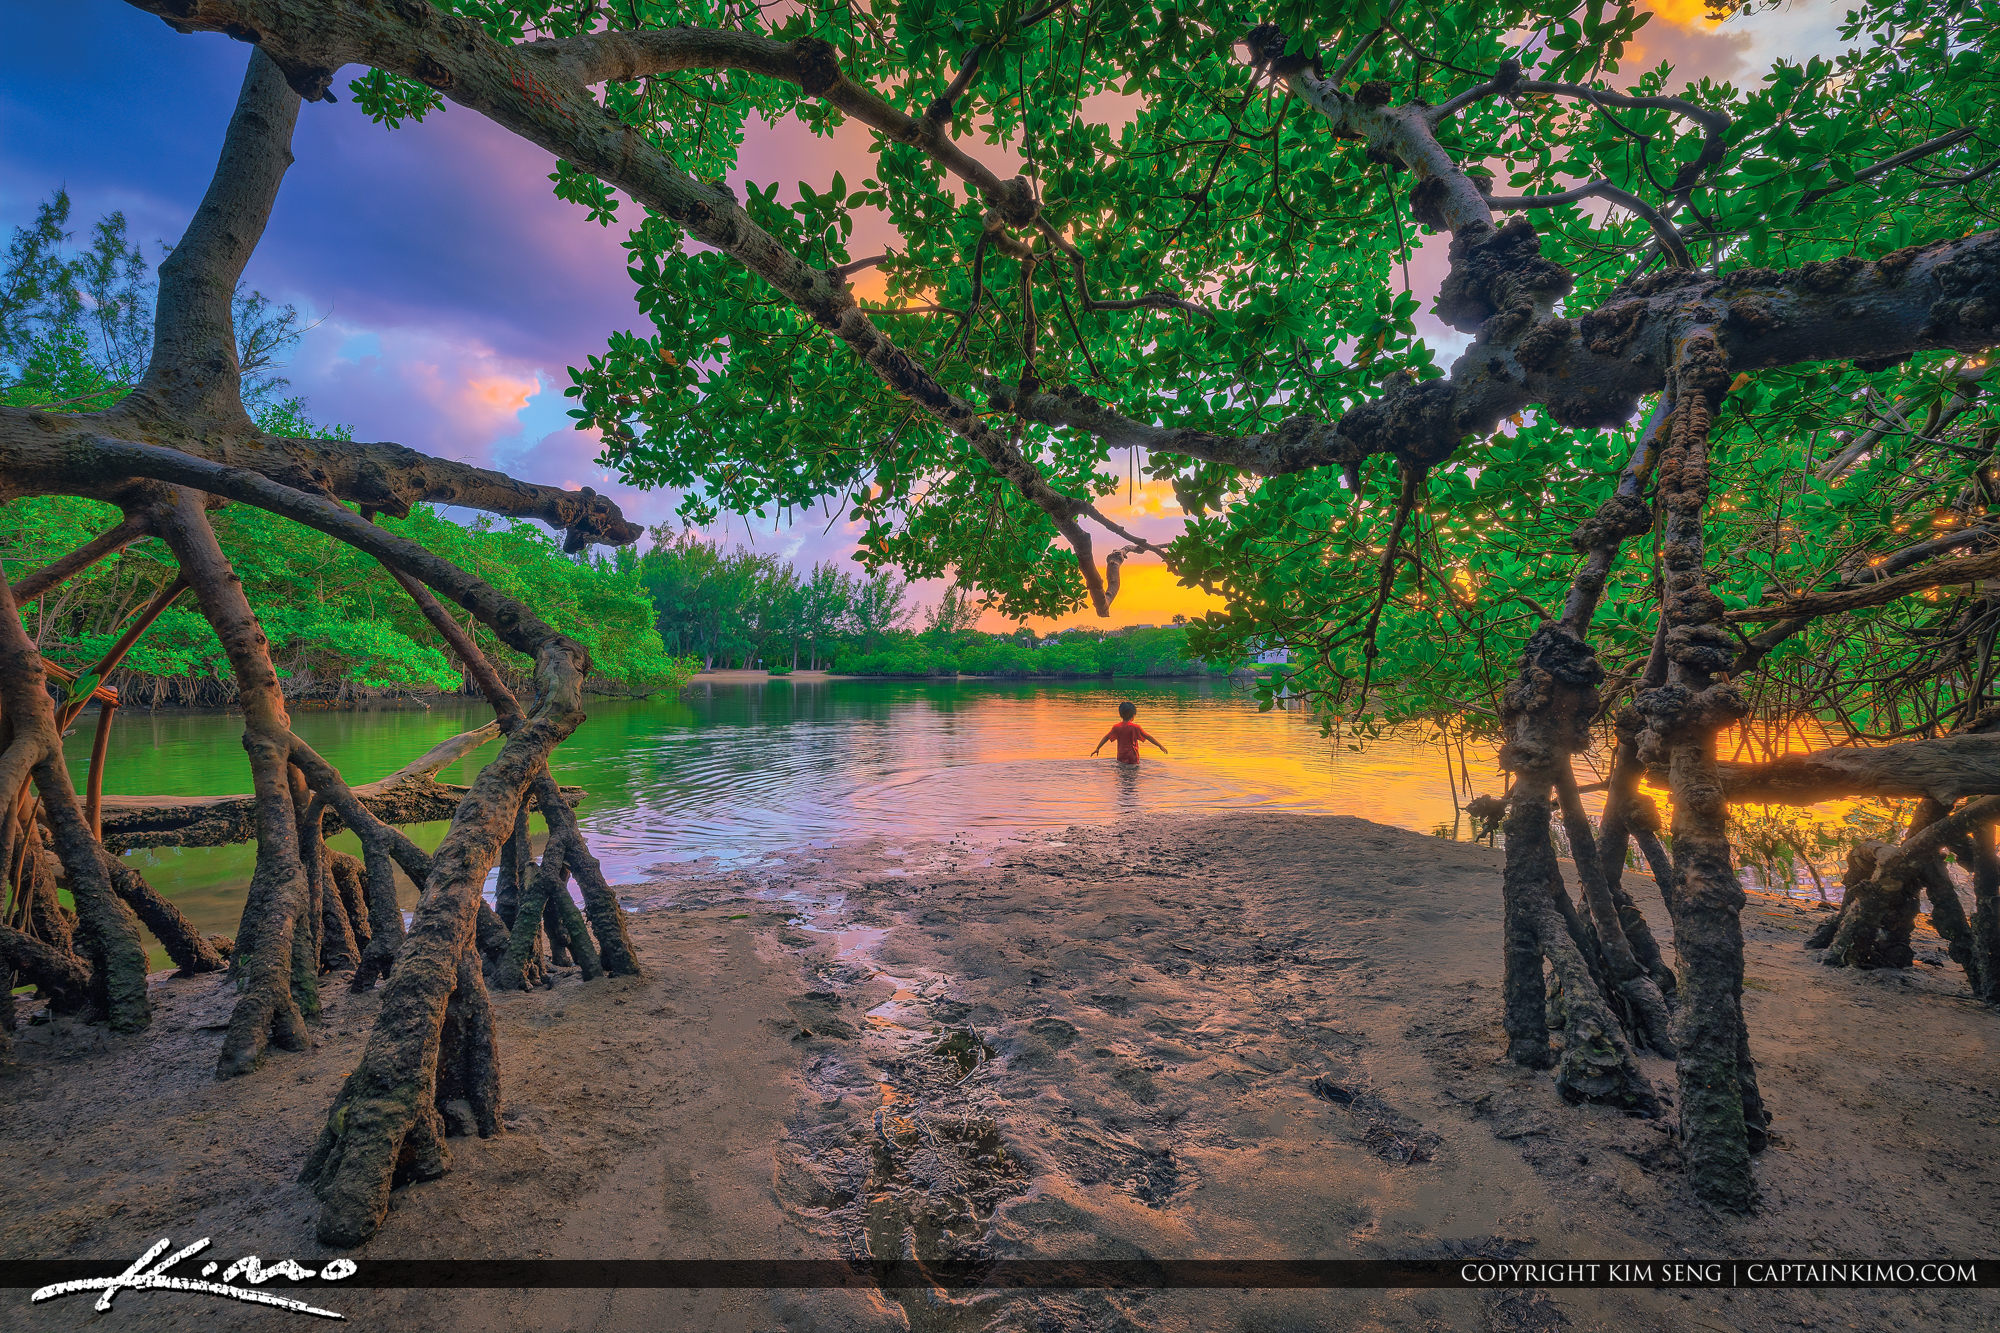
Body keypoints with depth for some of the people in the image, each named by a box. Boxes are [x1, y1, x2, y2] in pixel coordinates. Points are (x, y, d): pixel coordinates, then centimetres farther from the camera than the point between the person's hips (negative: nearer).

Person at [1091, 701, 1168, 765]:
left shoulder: (1116, 727, 4)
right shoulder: (1135, 727, -6)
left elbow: (1106, 737, 11)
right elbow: (1148, 737, -2)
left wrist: (1097, 748, 21)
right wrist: (1160, 746, 5)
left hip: (1121, 757, 4)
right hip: (1132, 757, -4)